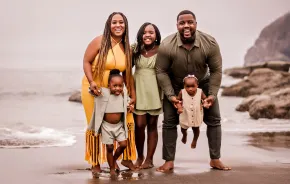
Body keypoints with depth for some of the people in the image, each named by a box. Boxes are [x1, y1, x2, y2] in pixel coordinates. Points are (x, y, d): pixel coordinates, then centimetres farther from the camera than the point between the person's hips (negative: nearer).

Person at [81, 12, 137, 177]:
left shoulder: (126, 48, 1)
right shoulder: (99, 41, -12)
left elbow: (128, 73, 6)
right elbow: (86, 62, -10)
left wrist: (133, 95, 2)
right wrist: (92, 82, -23)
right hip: (94, 89, -4)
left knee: (127, 121, -3)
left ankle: (127, 158, 14)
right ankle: (95, 163, 16)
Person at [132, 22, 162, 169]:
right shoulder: (135, 49, 4)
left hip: (154, 92, -1)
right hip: (138, 90, 1)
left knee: (152, 126, 6)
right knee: (139, 125, -3)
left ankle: (149, 159, 14)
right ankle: (139, 157, 16)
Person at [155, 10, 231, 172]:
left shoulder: (210, 43, -25)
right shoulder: (167, 46, -28)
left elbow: (216, 70, -14)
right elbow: (161, 71, -16)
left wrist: (212, 94, -18)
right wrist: (170, 95, -20)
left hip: (203, 84, 1)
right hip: (175, 85, -1)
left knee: (214, 119, 1)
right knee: (169, 122, -4)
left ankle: (215, 159, 13)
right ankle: (169, 161, 6)